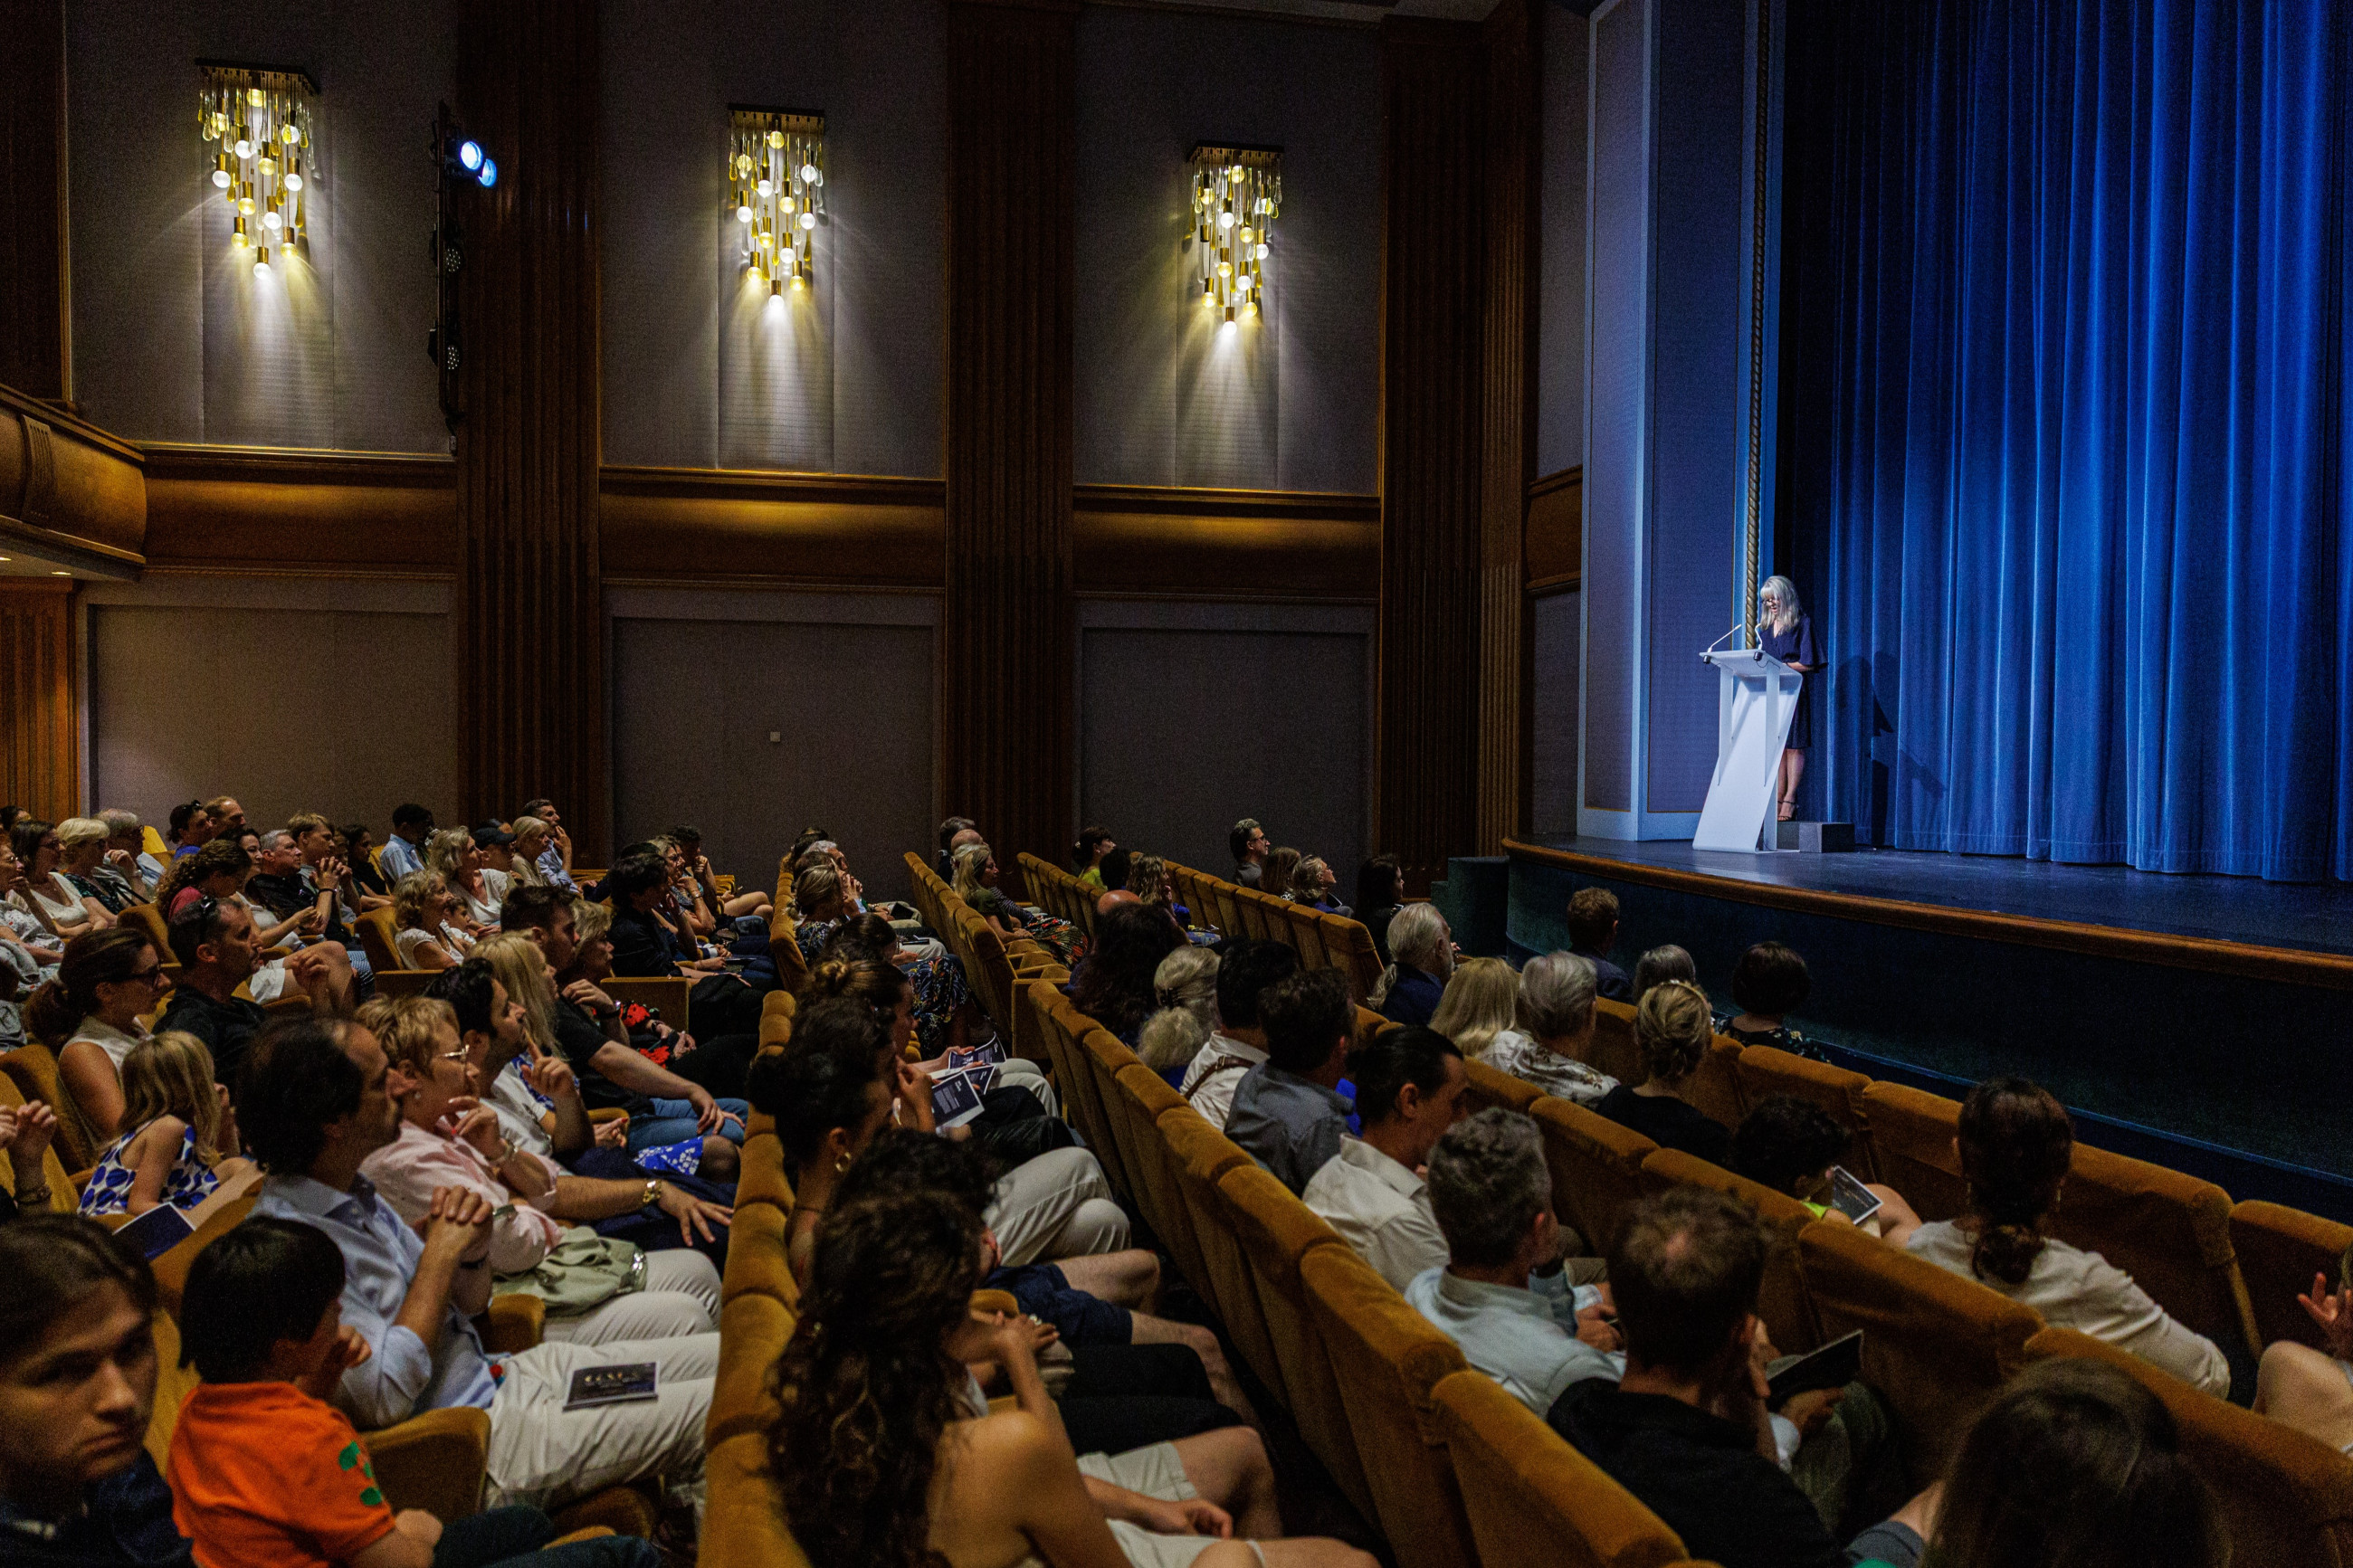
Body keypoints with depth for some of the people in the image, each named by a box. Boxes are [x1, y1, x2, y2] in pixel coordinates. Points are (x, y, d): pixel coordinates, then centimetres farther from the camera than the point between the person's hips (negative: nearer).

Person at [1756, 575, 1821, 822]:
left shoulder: (1802, 623, -2)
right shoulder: (1765, 626, 17)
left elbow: (1808, 663, -8)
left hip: (1794, 690, -6)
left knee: (1793, 745, -7)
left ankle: (1790, 800, -9)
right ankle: (1779, 799, 3)